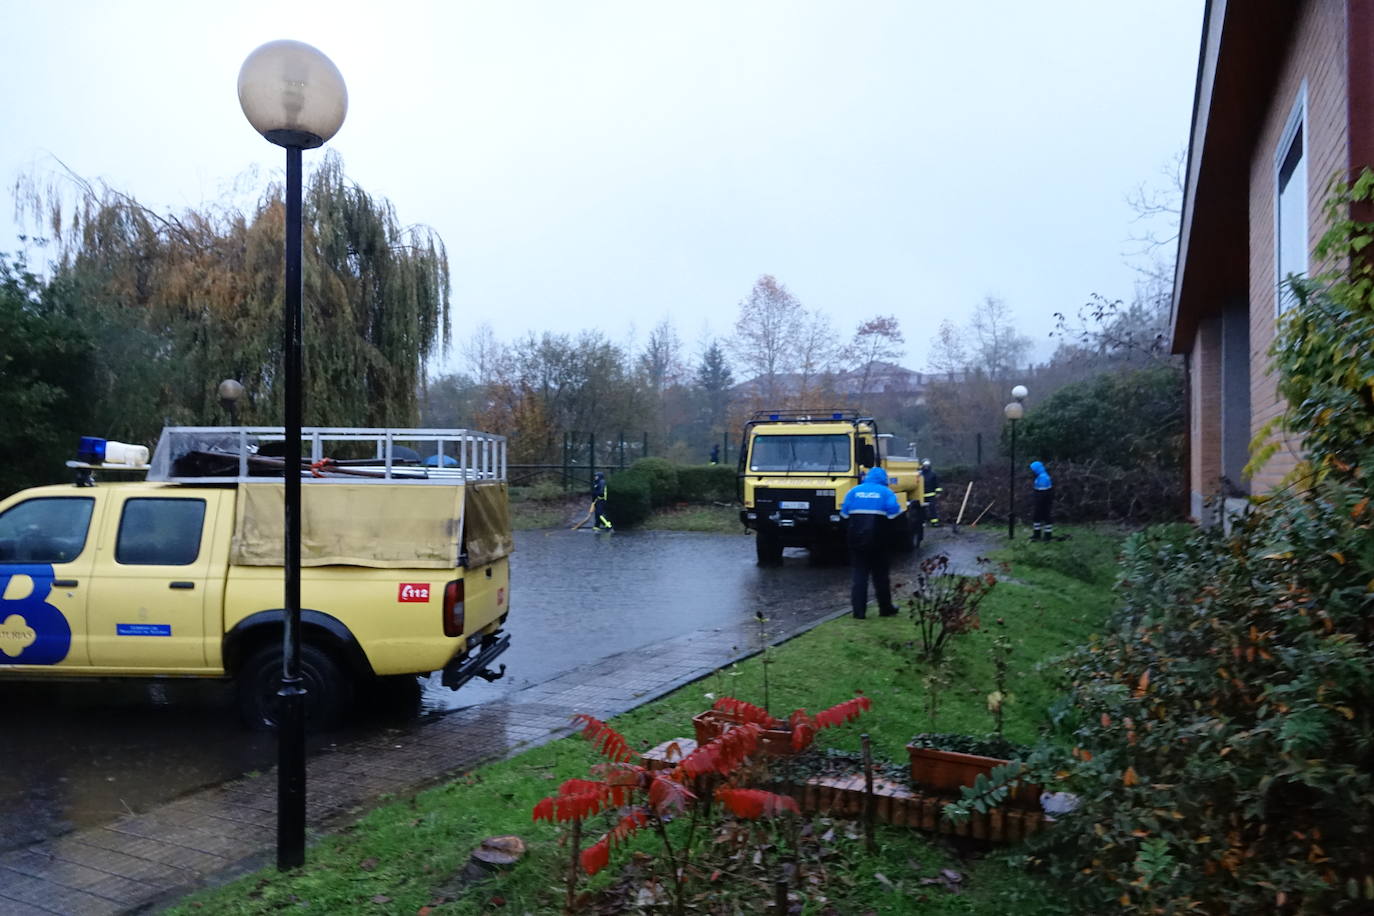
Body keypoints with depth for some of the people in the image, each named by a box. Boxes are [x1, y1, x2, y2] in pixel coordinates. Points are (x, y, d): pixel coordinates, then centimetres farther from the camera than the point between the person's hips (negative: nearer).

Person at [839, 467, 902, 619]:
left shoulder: (853, 491, 6)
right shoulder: (886, 492, 1)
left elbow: (844, 514, 3)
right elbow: (894, 514, -9)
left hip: (856, 539, 1)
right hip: (878, 541, -1)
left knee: (859, 574, 4)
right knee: (880, 575, 10)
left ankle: (858, 610, 0)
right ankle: (885, 608, 20)